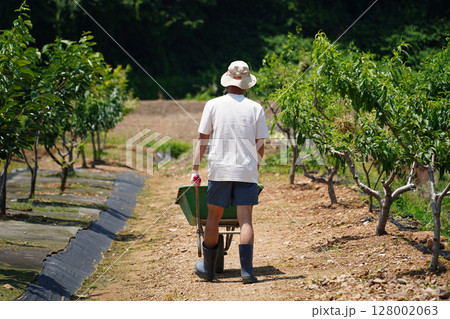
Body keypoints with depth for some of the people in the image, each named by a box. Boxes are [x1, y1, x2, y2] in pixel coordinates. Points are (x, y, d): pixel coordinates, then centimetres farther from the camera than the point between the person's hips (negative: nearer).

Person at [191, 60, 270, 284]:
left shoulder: (213, 105, 2)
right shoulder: (255, 108, 3)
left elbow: (202, 139, 3)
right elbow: (260, 146, 4)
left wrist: (195, 169, 8)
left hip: (219, 170, 0)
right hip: (247, 172, 0)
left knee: (213, 217, 11)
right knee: (245, 220, -2)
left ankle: (208, 268, 21)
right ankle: (247, 271, -10)